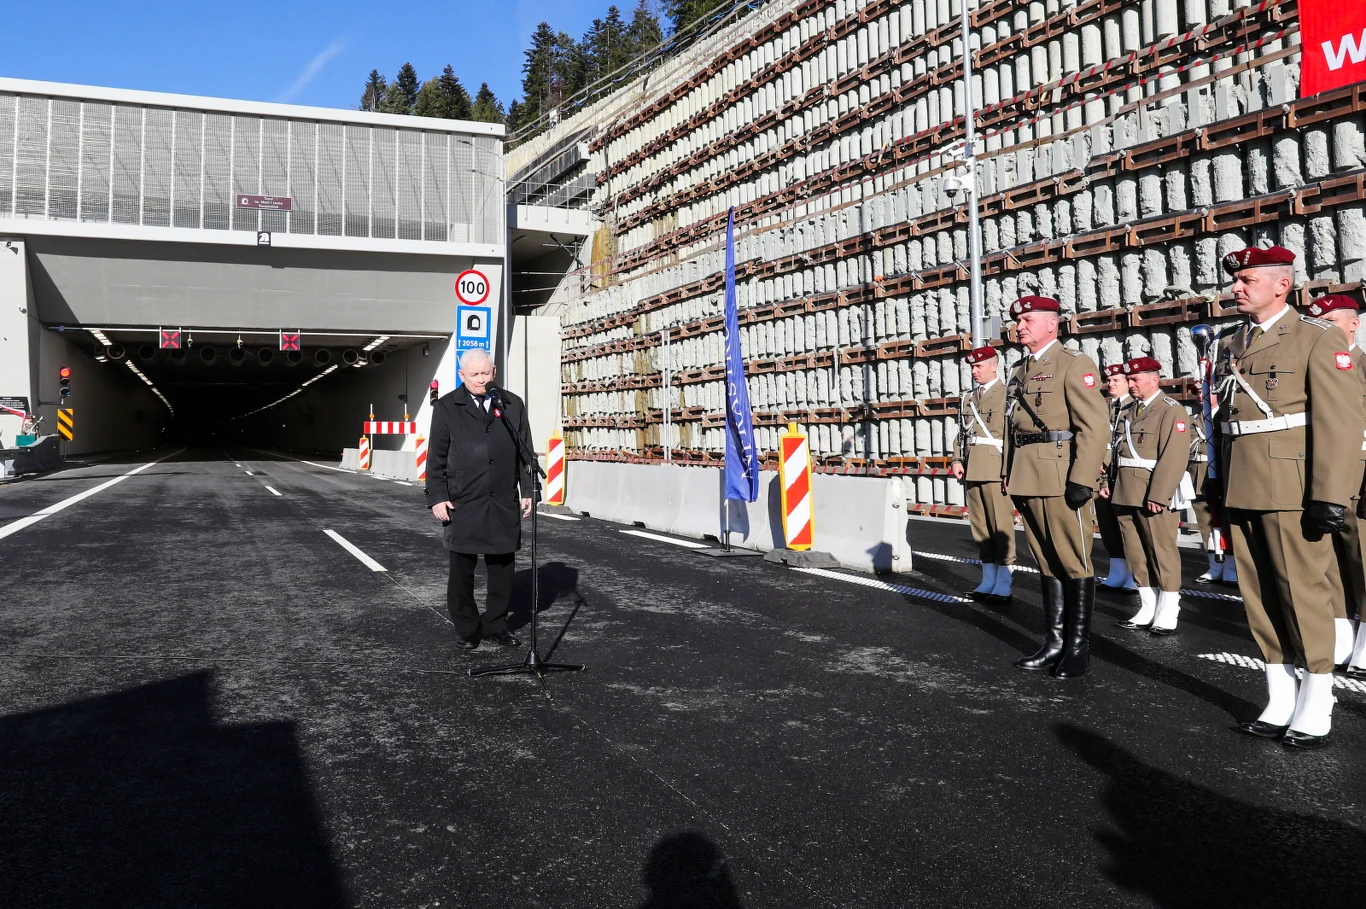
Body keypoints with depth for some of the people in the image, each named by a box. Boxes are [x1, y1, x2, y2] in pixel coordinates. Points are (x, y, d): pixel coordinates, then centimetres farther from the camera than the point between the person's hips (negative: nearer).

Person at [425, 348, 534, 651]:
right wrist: (437, 497, -3)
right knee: (462, 571, 5)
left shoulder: (513, 405, 8)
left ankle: (496, 625, 21)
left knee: (502, 568, 6)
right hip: (463, 503, -1)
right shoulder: (447, 408, 4)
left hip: (504, 503, 2)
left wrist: (527, 491, 5)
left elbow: (525, 452, 10)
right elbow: (436, 457, 3)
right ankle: (467, 629, 19)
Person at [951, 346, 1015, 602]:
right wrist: (957, 460, 5)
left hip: (996, 467, -6)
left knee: (1001, 524, -4)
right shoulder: (968, 398, 18)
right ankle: (989, 580, 16)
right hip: (971, 468, 6)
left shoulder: (1007, 394, -1)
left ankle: (1003, 584, 2)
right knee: (979, 525, 8)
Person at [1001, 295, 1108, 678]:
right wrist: (1008, 475, 14)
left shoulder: (1074, 364, -5)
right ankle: (1054, 642, 21)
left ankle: (1079, 647, 11)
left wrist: (1081, 480, -19)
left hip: (1060, 478, -7)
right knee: (1047, 563, 13)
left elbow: (1093, 427, -13)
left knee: (1074, 562, 1)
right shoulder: (1019, 371, 18)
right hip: (1027, 481, 7)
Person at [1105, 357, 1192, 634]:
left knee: (1162, 552, 1)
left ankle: (1167, 614, 9)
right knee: (1136, 553, 10)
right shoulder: (1129, 411, 16)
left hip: (1154, 494, -7)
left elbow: (1174, 457, -15)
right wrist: (1110, 482, 10)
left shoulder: (1171, 410, -7)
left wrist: (1158, 496, -20)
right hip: (1125, 494, 7)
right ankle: (1147, 610, 20)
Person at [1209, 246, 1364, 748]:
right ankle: (1280, 703, 21)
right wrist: (1218, 479, 14)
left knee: (1303, 593, 1)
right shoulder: (1229, 344, 13)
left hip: (1289, 490, -6)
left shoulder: (1317, 338, -4)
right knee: (1258, 596, 10)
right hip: (1241, 492, 6)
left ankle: (1315, 710, 14)